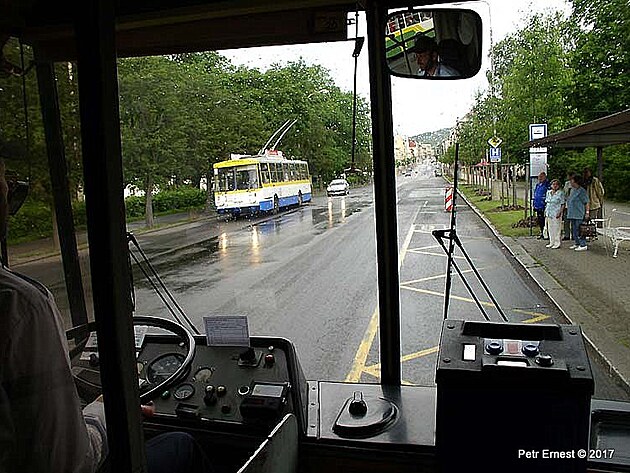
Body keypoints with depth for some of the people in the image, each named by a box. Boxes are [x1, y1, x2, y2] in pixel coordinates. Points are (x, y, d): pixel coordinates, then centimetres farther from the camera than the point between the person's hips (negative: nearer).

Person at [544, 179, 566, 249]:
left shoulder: (560, 193, -5)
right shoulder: (548, 192, 11)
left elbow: (562, 205, -6)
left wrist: (560, 213, -16)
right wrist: (545, 212, 12)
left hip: (556, 214, -6)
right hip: (549, 213, 6)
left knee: (556, 228, -3)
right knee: (550, 229, 9)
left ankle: (557, 243, 4)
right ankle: (551, 243, 18)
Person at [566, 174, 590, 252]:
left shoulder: (581, 191, -12)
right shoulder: (572, 190, 14)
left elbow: (586, 203, -12)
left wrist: (587, 212, -15)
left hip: (579, 215, -9)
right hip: (572, 214, 9)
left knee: (578, 230, -8)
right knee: (573, 229, 14)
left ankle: (583, 245, -1)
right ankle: (577, 243, 24)